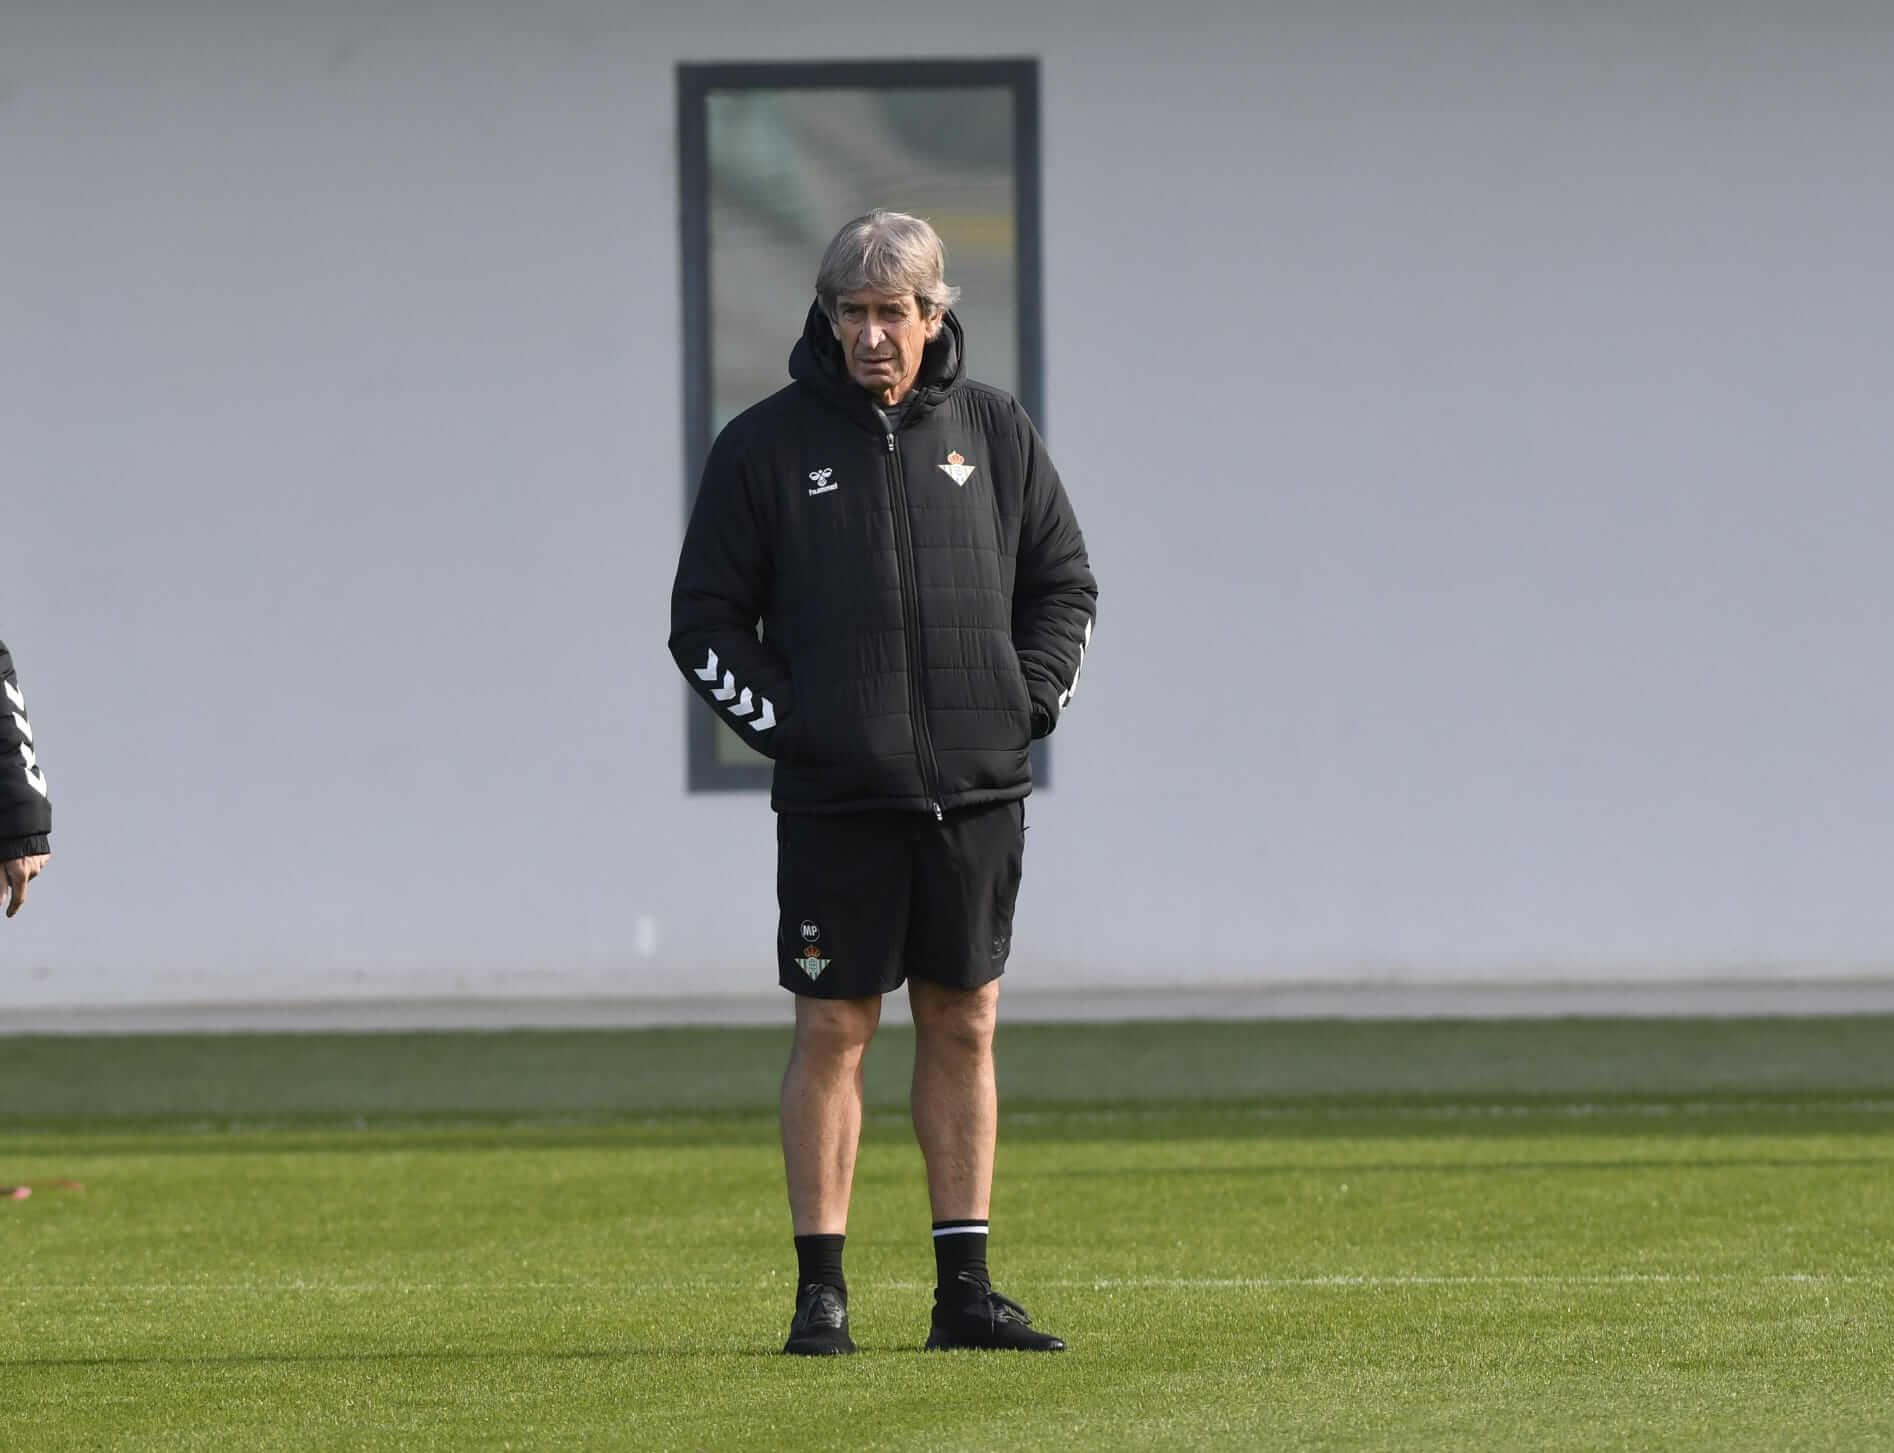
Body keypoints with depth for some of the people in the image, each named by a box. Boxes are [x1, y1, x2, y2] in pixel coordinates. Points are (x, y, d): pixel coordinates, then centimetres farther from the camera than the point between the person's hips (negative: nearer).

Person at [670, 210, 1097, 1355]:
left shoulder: (996, 433, 8)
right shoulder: (769, 445, 2)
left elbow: (1065, 585, 15)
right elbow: (706, 617, 4)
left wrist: (1026, 703, 1)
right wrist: (783, 725, -8)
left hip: (978, 789, 2)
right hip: (836, 798, -2)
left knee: (965, 1027, 5)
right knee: (833, 1031, -2)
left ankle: (966, 1290, 9)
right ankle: (822, 1290, 1)